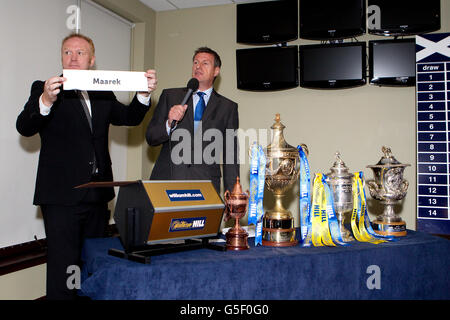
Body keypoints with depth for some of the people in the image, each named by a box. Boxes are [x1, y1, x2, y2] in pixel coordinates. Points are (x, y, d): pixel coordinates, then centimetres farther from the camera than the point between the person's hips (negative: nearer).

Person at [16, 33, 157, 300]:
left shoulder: (103, 94, 15)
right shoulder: (44, 89, 2)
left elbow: (129, 118, 4)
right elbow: (24, 127, -12)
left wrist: (144, 94, -15)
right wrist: (46, 101, -31)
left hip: (98, 196, 5)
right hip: (62, 197, -5)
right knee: (63, 271, -4)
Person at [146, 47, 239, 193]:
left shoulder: (228, 108, 8)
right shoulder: (170, 96, 10)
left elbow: (230, 154, 7)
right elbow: (150, 137, 7)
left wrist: (231, 194, 1)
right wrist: (169, 124, -13)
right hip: (166, 180, 0)